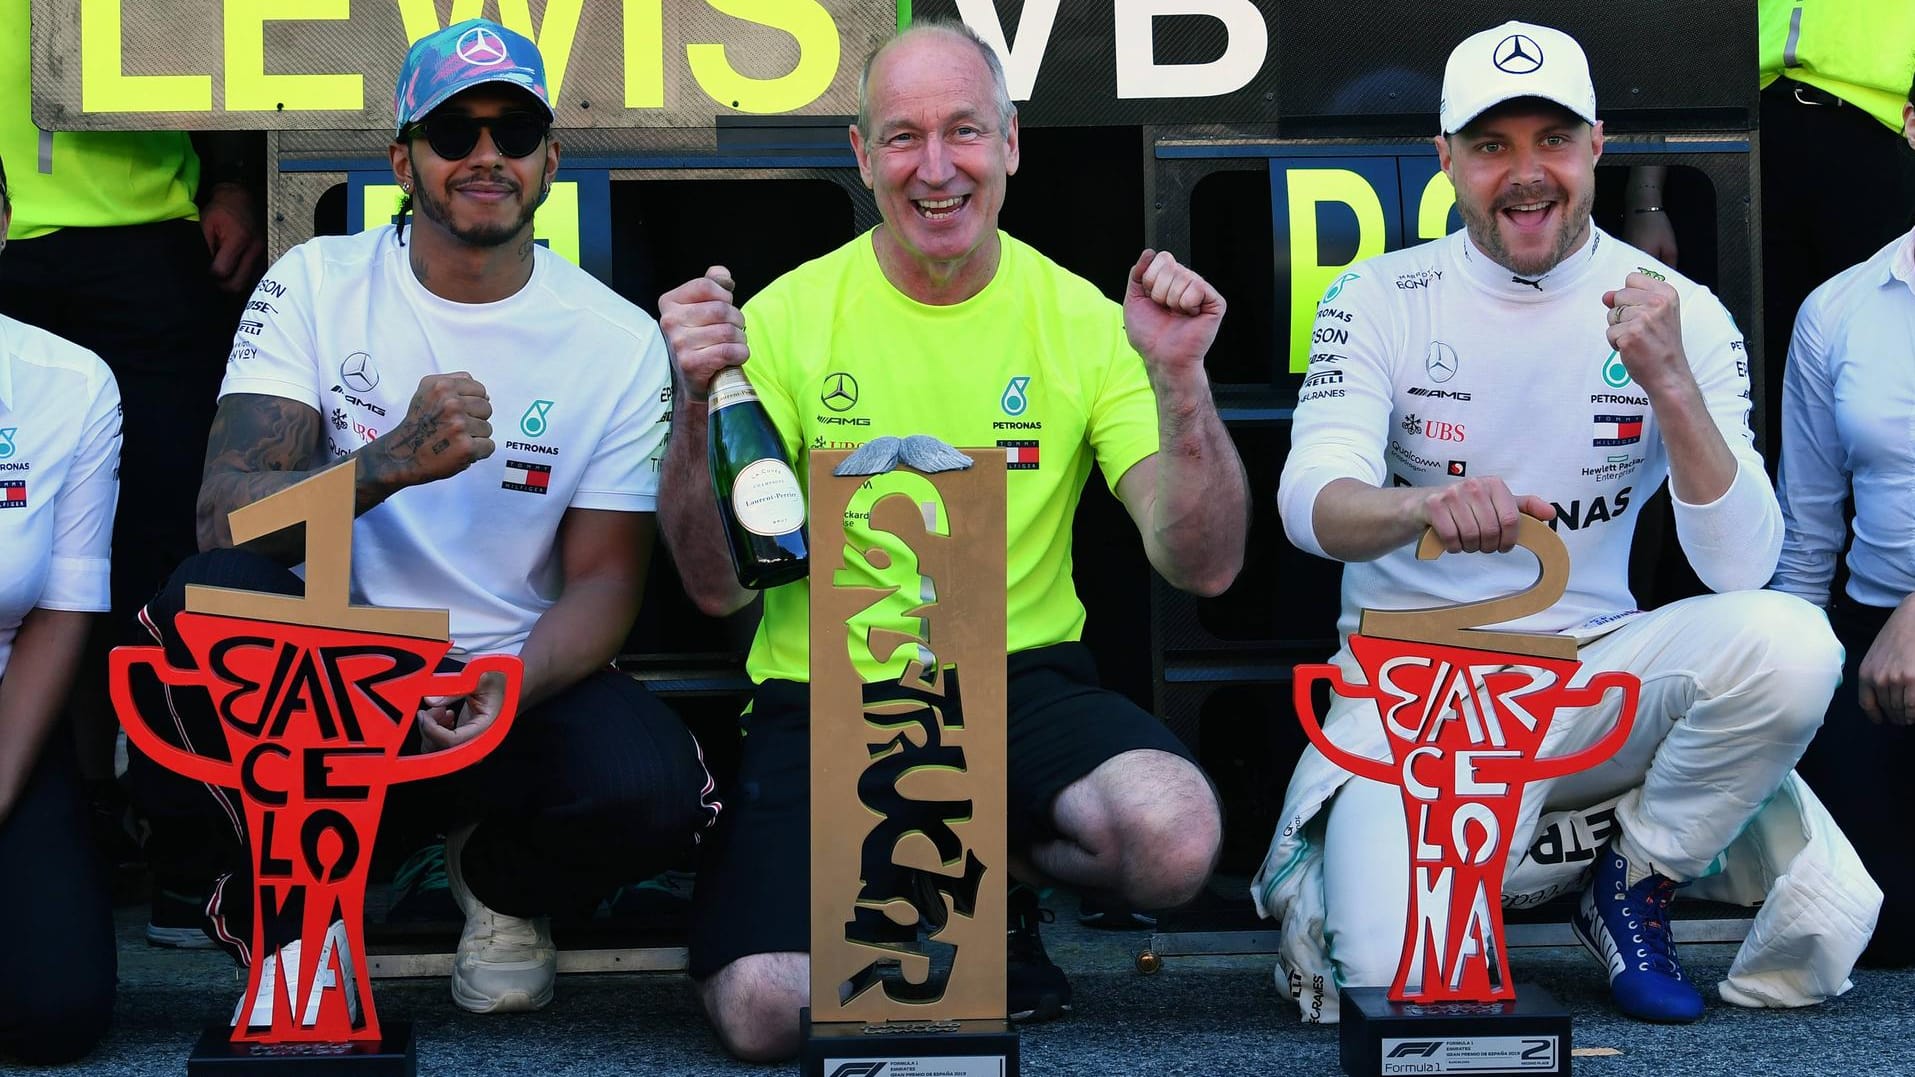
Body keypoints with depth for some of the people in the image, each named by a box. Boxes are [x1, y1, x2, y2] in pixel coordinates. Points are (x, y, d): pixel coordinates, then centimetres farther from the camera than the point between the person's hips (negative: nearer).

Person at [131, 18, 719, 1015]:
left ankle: (499, 878, 8)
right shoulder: (317, 287, -3)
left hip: (518, 677, 1)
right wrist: (394, 461, -33)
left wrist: (512, 684, -23)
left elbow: (604, 579, -1)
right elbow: (223, 515, -14)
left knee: (654, 790, -31)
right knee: (208, 600, -32)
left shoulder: (620, 342, -1)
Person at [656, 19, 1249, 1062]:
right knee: (764, 1009, -23)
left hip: (1023, 683, 1)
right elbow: (720, 584, -5)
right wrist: (701, 403, -20)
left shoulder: (1081, 319, 1)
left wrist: (1178, 380, -21)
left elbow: (1203, 568, -7)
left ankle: (991, 870, 5)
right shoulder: (790, 317, -1)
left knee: (1174, 837, -32)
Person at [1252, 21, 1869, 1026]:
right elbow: (1309, 506, -18)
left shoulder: (1683, 315, -1)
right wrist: (1424, 508, -41)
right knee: (1401, 977, -25)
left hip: (1592, 673, 2)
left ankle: (1632, 887, -1)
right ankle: (1322, 870, 14)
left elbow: (1742, 569, -11)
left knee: (1790, 642, -28)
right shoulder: (1379, 301, -3)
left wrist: (1670, 384, -24)